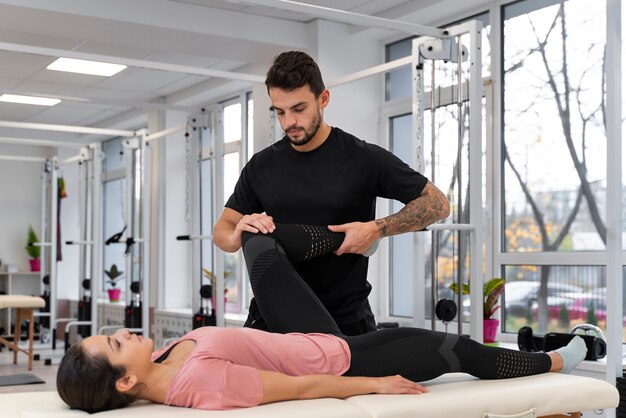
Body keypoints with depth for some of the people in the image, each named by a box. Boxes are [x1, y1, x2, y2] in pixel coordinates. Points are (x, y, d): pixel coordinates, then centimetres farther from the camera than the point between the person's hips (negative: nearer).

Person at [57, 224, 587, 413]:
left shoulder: (160, 363, -11)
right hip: (339, 360, -7)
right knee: (456, 348, 8)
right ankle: (554, 362, 37)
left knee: (260, 242, 5)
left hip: (306, 340, 7)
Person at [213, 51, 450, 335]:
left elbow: (437, 203, -4)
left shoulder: (364, 159, -8)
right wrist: (237, 234, -17)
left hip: (345, 320, -3)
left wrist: (377, 228, -19)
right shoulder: (261, 167, 4)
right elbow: (223, 229, 8)